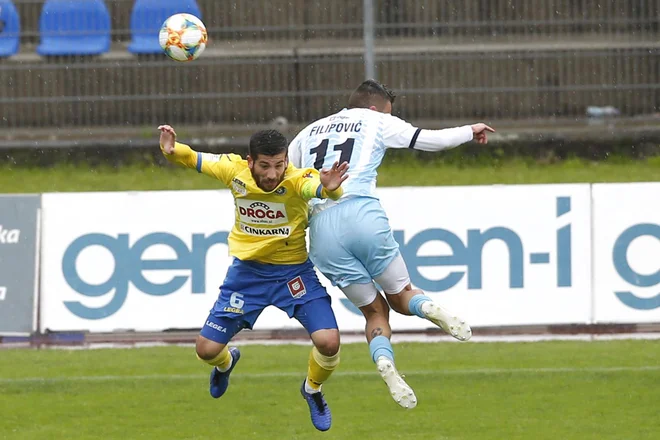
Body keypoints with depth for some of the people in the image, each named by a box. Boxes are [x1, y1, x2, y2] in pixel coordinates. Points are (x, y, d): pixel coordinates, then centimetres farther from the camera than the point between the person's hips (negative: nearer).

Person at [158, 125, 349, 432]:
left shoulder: (296, 181, -26)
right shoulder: (235, 170, -16)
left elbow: (318, 187, -48)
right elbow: (192, 159, -2)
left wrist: (329, 188, -71)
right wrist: (171, 150, -23)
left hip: (294, 270, -2)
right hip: (247, 270, 2)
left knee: (329, 342, -19)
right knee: (206, 349, 1)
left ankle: (313, 390, 17)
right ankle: (226, 362, 43)